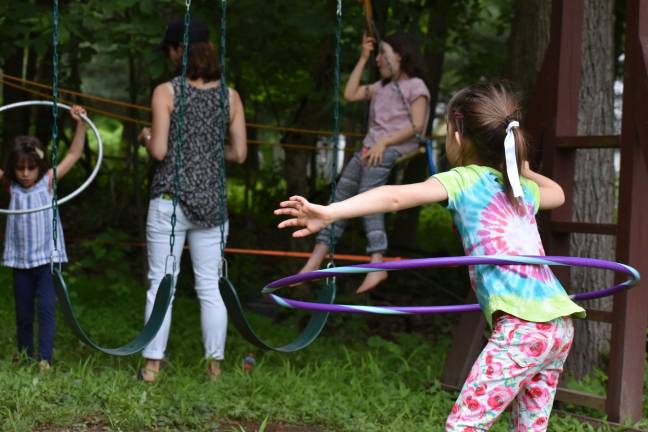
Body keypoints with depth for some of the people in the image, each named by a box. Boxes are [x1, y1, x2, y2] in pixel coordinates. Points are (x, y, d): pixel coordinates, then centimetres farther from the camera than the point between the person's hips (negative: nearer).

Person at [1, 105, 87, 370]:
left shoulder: (48, 180, -4)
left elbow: (74, 153, -2)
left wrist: (80, 124, -11)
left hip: (48, 256, -2)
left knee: (46, 307, -11)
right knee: (23, 313, 10)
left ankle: (45, 359, -12)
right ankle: (25, 359, 21)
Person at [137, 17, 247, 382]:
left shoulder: (166, 92, -7)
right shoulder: (230, 96, 3)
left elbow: (159, 151, -12)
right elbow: (239, 153, 3)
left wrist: (146, 138, 10)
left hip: (170, 198, -3)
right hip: (211, 202, 3)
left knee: (161, 284, 4)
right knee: (210, 287, 8)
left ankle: (152, 364, 6)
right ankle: (215, 364, 11)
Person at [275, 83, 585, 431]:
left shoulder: (464, 180, 2)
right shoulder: (521, 187, 22)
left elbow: (396, 196, -16)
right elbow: (557, 193, 47)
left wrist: (329, 212, -26)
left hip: (522, 328, -8)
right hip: (559, 326, 8)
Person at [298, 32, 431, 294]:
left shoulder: (415, 86, 2)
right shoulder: (382, 87, 25)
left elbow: (417, 126, -9)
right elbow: (350, 94, 15)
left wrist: (384, 142, -18)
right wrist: (363, 59, 18)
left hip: (395, 149, -8)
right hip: (370, 148, 8)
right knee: (340, 196, -6)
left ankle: (377, 264, -41)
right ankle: (317, 257, -11)